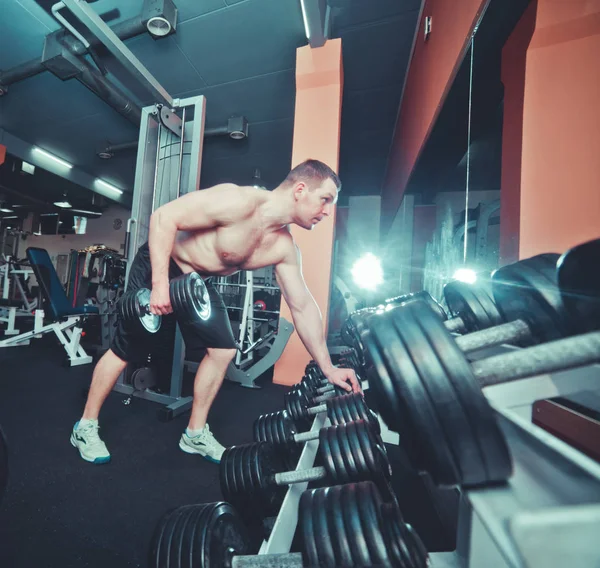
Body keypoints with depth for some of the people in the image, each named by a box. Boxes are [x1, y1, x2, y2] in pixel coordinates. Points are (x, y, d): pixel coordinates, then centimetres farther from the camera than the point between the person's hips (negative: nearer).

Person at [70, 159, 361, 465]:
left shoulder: (284, 247, -12)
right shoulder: (240, 201, -32)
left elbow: (302, 306, -7)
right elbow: (164, 216, -28)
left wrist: (327, 367, -6)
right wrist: (161, 284, -32)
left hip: (197, 281, 6)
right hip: (157, 267, -6)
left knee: (223, 350, 0)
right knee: (126, 350, 3)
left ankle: (195, 434, 19)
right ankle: (85, 426, 29)